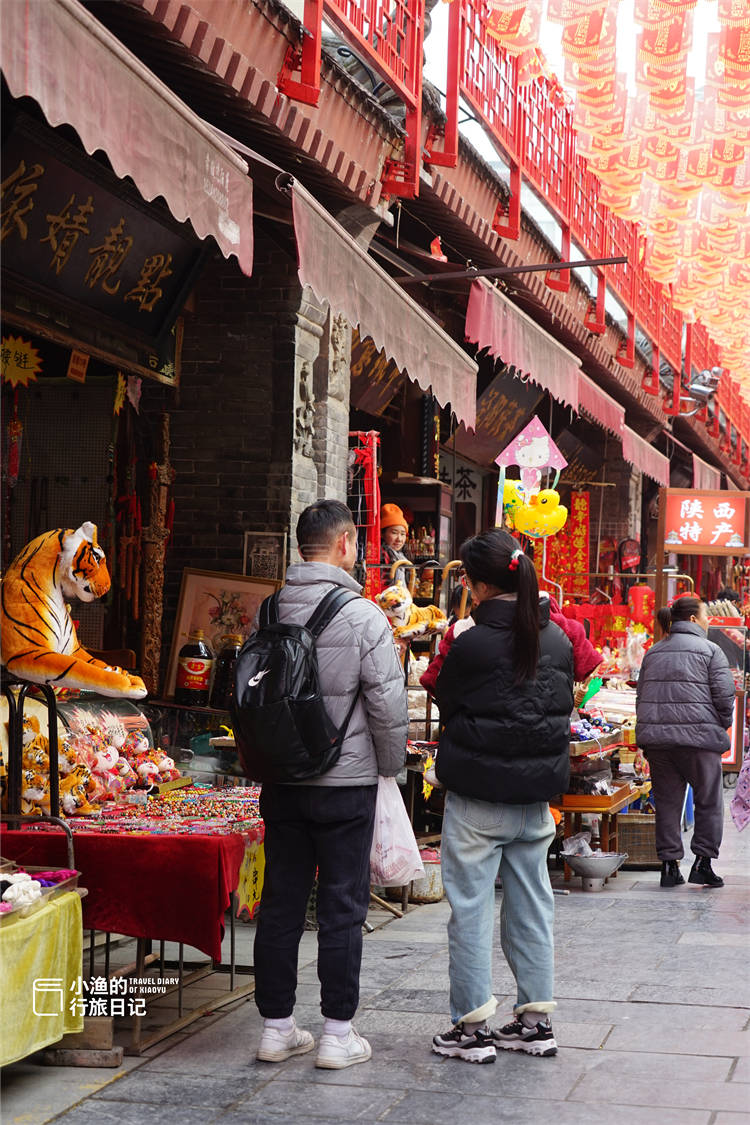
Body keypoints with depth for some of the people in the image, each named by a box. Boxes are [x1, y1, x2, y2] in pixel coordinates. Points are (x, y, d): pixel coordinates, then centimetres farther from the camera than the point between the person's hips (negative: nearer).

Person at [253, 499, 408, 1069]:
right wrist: (391, 766, 4)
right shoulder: (363, 616, -14)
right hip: (345, 783, -5)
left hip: (281, 782, 5)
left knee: (281, 903, 11)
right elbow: (388, 705, -12)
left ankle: (277, 1027, 19)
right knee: (342, 905, 5)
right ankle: (338, 1033, 10)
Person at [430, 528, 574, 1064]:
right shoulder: (558, 640, 1)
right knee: (531, 904, 14)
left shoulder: (472, 643, -16)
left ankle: (472, 1027, 7)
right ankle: (536, 1020, 20)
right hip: (536, 795, 6)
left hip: (478, 797, -6)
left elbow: (446, 703, -2)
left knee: (471, 907, 3)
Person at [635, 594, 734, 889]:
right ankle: (702, 862, 4)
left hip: (656, 737, 5)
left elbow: (642, 696, 18)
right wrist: (721, 727, 8)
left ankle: (669, 865, 9)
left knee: (667, 802, 9)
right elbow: (724, 695, -7)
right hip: (697, 737, -5)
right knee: (709, 801, 8)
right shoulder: (710, 650, -2)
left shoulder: (652, 653, 16)